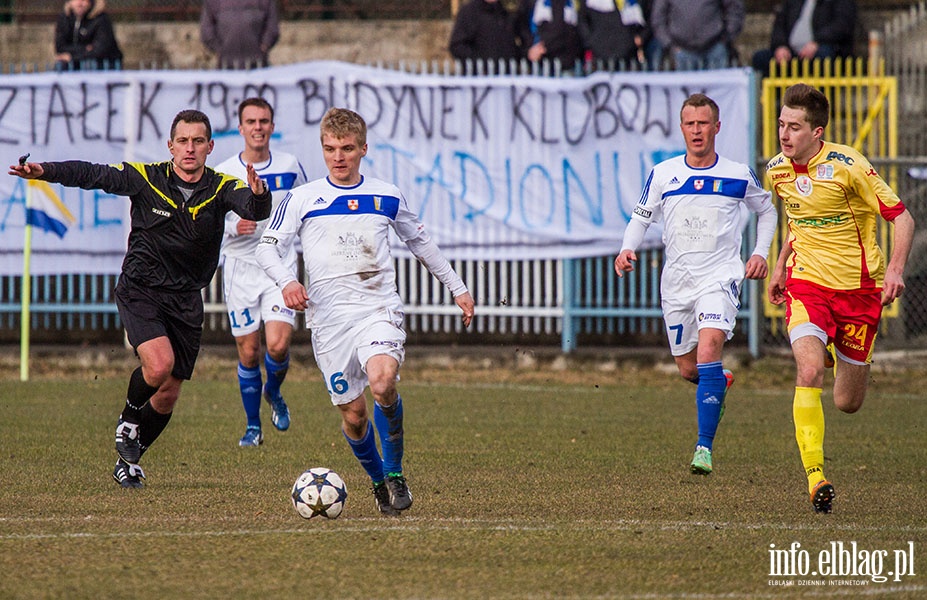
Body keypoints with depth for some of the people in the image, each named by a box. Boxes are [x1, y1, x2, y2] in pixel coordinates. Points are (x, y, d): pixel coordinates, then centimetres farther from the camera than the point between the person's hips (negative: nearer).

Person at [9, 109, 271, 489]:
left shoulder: (221, 187, -6)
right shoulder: (146, 179, -9)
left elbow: (253, 210, -24)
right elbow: (92, 175, -13)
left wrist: (258, 195, -48)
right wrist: (44, 172, -29)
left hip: (186, 300, 3)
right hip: (141, 290, -3)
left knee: (168, 396, 8)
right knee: (159, 364, -27)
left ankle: (128, 461, 31)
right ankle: (128, 422, 4)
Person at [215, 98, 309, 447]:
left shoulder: (289, 167, 0)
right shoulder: (222, 174, -5)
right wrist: (234, 228, -19)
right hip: (240, 269, 0)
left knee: (278, 345, -16)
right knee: (248, 352, 2)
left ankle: (274, 392, 17)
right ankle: (253, 426, 18)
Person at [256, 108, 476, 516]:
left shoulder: (387, 197, 12)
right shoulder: (303, 198, 6)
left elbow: (421, 244, 26)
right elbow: (267, 247, 2)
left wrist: (458, 288, 29)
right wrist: (286, 281, -19)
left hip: (379, 308, 0)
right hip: (329, 315, 0)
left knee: (382, 381, -28)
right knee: (353, 411, -1)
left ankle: (395, 472, -11)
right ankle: (378, 482, 25)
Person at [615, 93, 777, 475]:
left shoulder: (738, 176, -1)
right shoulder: (663, 174, 3)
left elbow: (766, 210, 17)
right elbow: (642, 216, 14)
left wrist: (760, 253, 4)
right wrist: (627, 250, -5)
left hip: (720, 276, -3)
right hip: (676, 281, 3)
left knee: (708, 350, -23)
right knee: (687, 369, 9)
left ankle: (704, 447, -21)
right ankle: (719, 384, 47)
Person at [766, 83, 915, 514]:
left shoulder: (847, 166, -16)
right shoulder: (777, 170, 1)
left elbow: (901, 217, -12)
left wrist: (895, 270, -26)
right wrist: (780, 265, 17)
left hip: (858, 289, -2)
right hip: (806, 284, 2)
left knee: (847, 404, 6)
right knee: (809, 372, -25)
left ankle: (841, 355, 45)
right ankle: (815, 479, -24)